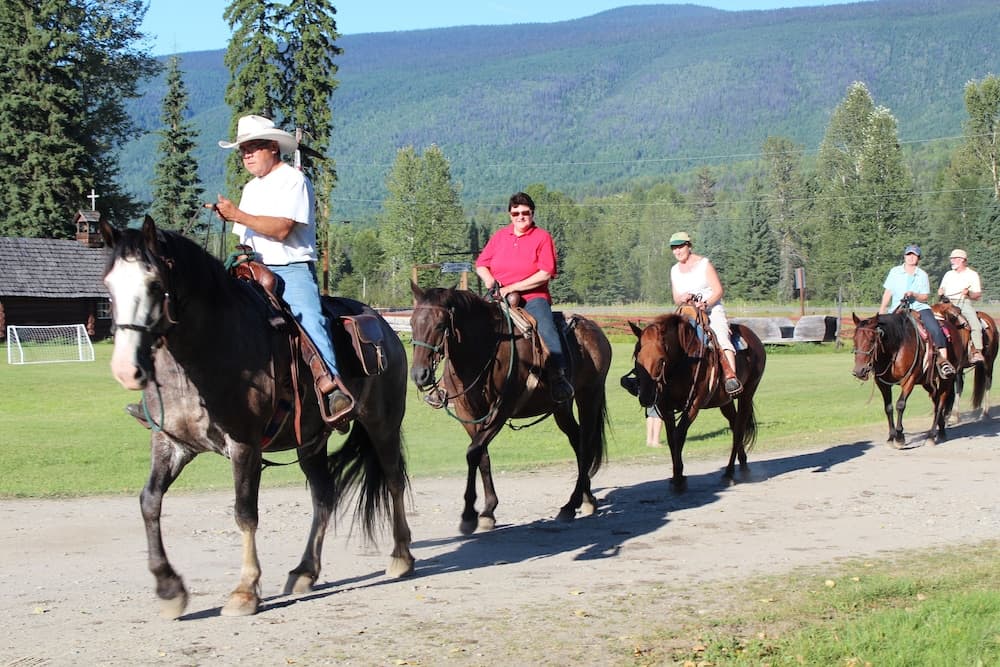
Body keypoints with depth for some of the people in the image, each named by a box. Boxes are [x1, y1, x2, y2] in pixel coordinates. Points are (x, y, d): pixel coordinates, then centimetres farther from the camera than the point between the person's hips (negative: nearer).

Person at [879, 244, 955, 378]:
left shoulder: (922, 275, 9)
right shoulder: (895, 272, 11)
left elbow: (925, 297, 5)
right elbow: (888, 292, 10)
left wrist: (913, 295, -16)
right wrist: (882, 310, 2)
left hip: (919, 307, -1)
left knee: (935, 329, -22)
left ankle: (943, 360, -22)